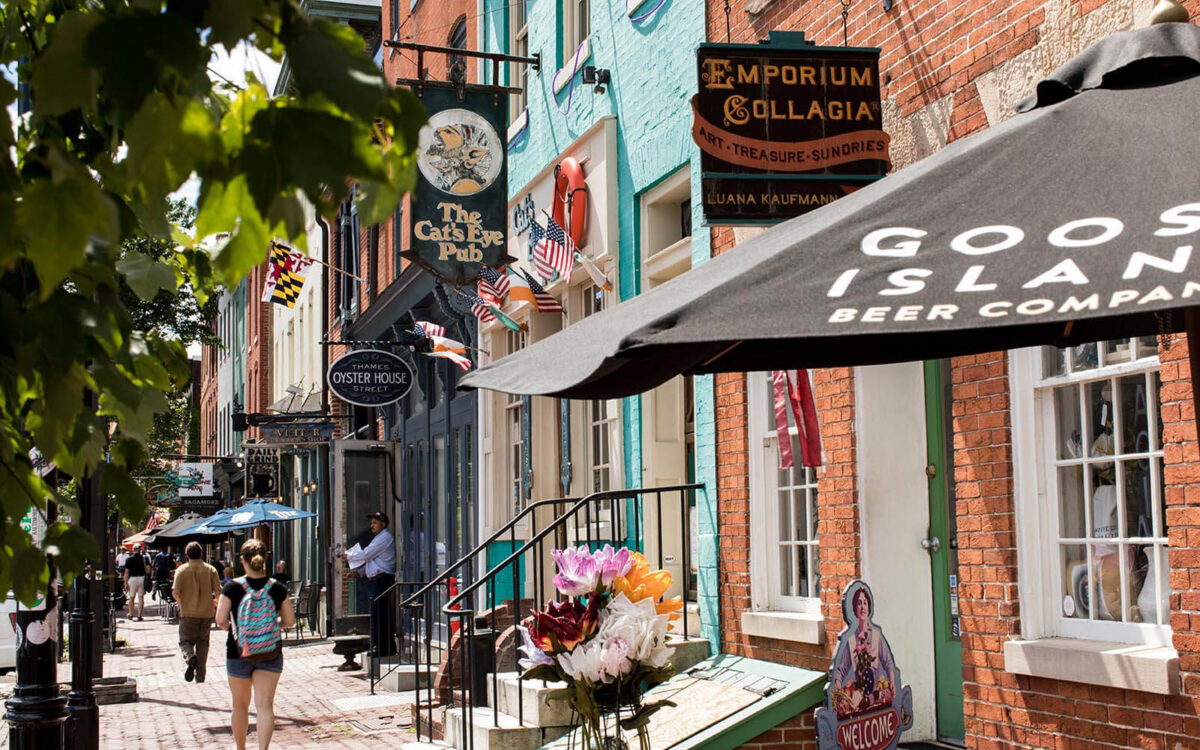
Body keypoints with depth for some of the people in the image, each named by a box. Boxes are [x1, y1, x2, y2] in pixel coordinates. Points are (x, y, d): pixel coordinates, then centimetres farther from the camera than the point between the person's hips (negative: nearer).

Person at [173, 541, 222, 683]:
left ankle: (189, 657, -23)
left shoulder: (182, 570, -4)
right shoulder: (210, 569, 1)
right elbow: (218, 591, -5)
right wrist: (215, 602, 15)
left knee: (185, 641, 10)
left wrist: (182, 603, 7)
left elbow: (175, 592, -12)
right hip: (207, 613, 2)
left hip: (188, 613, -2)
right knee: (203, 643, 12)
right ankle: (200, 677, 11)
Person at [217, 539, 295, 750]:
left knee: (240, 705, 17)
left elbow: (221, 620, -12)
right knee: (265, 704, -1)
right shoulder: (277, 588, -5)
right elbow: (289, 620, 1)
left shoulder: (232, 587, -10)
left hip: (238, 652, 0)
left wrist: (232, 627, 8)